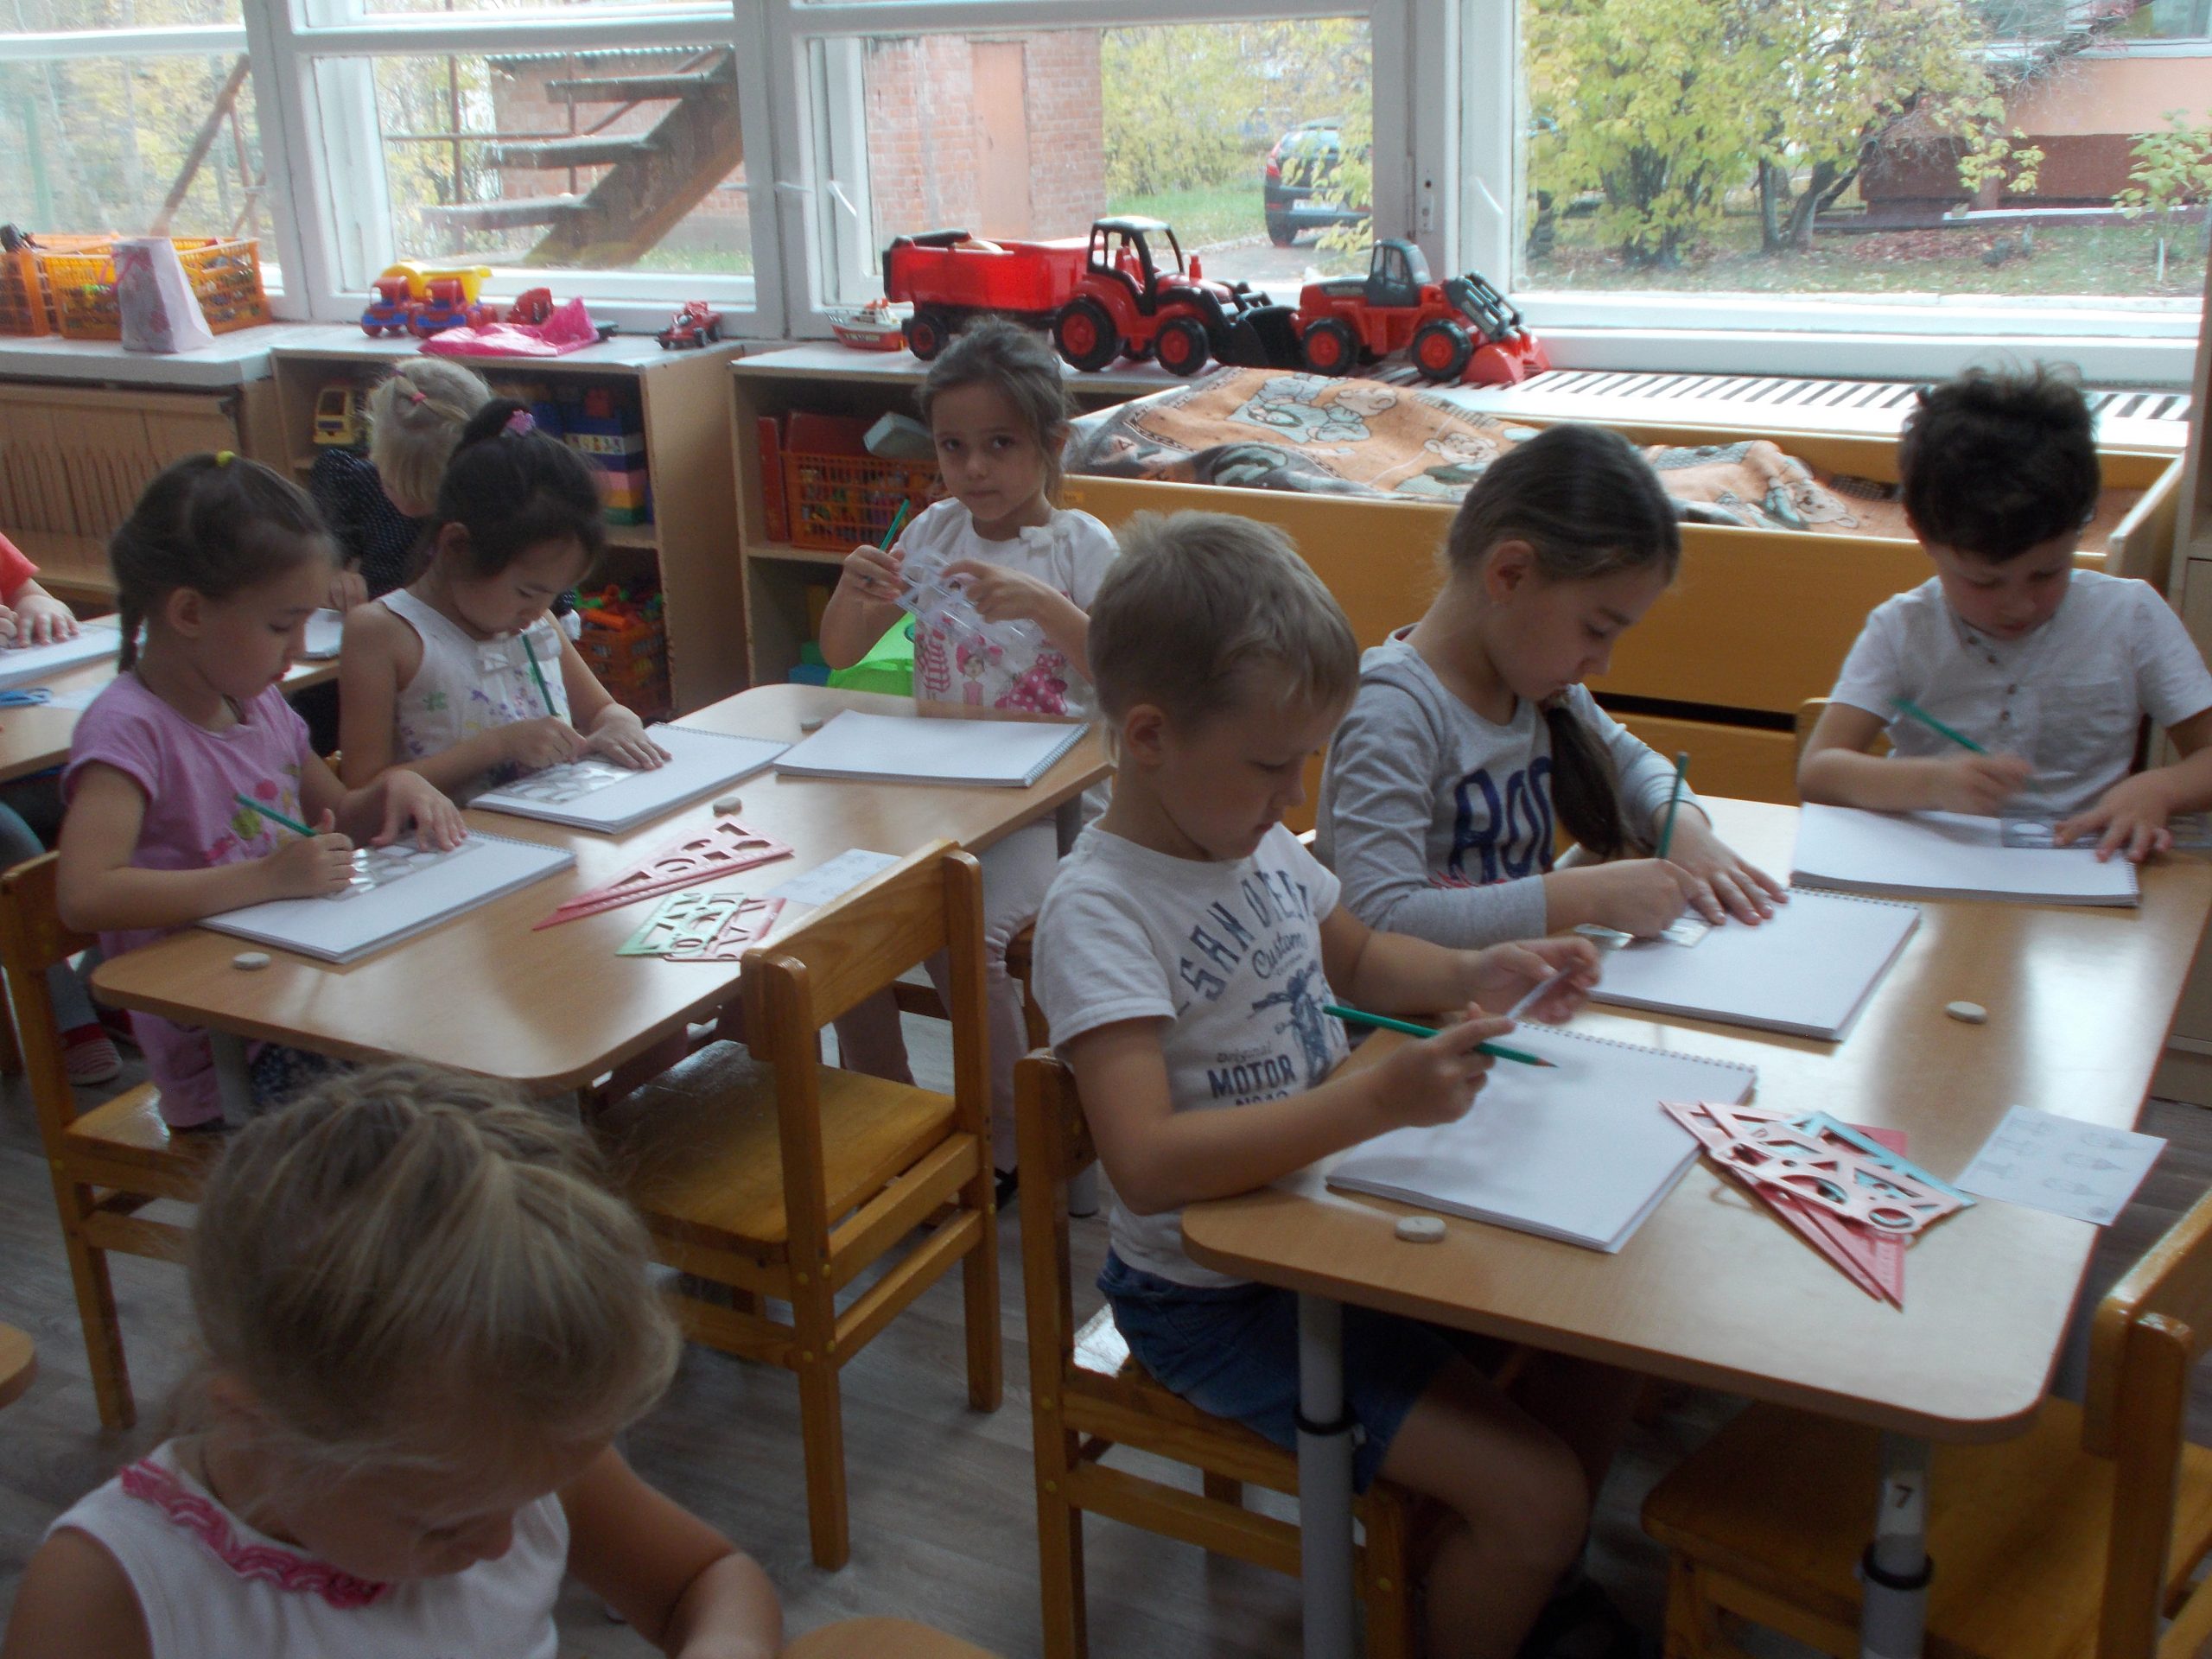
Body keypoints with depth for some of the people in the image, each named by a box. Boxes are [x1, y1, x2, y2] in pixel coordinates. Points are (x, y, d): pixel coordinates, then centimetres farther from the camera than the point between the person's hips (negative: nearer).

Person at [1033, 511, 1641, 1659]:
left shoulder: (1257, 841, 1)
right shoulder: (1097, 914, -25)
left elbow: (1355, 957, 20)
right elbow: (1147, 1164, -35)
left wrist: (1475, 976, 1)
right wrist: (1376, 1102, -41)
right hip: (1214, 1296, -8)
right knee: (1535, 1491, -13)